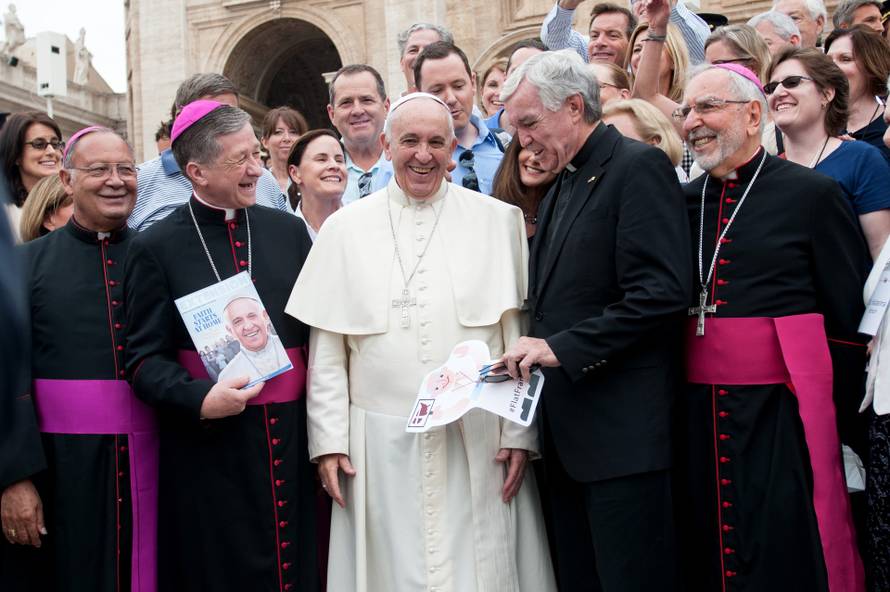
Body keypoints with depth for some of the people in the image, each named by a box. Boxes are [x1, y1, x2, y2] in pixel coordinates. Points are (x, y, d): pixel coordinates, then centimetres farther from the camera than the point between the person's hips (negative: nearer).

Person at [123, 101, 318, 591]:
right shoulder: (156, 247, -3)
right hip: (209, 448, -3)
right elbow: (145, 359, -4)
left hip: (293, 439, 3)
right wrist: (199, 399, -21)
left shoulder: (288, 230, 7)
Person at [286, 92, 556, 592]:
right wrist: (329, 440, 1)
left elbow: (519, 335, 1)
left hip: (479, 444, 0)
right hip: (381, 446, 1)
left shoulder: (499, 220, 3)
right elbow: (326, 349, 5)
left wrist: (521, 433, -3)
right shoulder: (345, 228, 5)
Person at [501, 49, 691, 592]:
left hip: (622, 433, -9)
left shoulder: (638, 166, -8)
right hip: (568, 433, 9)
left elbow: (663, 293, -19)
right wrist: (535, 352, 5)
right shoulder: (561, 190, 19)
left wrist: (561, 348, -20)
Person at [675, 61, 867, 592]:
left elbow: (851, 315, -5)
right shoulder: (683, 202, 9)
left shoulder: (813, 194, -4)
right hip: (698, 414, 5)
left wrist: (838, 419, -5)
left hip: (782, 416, -4)